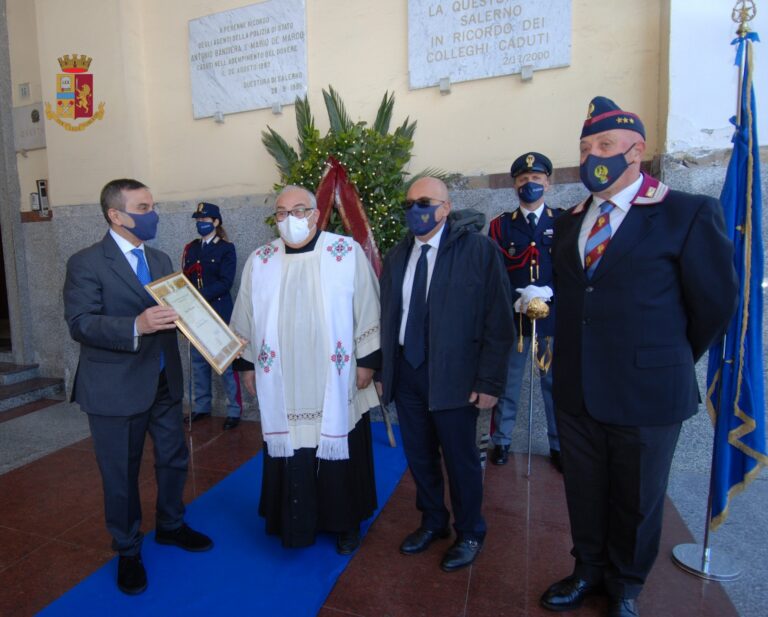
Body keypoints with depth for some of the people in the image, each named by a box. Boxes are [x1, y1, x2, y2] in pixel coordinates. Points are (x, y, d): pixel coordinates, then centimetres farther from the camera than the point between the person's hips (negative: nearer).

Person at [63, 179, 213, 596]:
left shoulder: (160, 260, 10)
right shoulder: (86, 263, -11)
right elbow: (79, 323, -20)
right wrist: (136, 326, -35)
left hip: (164, 382, 6)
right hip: (116, 389, -6)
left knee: (174, 459, 19)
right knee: (121, 474, 12)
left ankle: (170, 526, 43)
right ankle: (128, 550, 35)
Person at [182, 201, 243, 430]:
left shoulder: (226, 248, -3)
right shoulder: (190, 248, 12)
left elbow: (225, 283, -12)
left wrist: (199, 295, -22)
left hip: (219, 312, -5)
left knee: (226, 362, -1)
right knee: (198, 361, 12)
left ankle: (234, 410, 8)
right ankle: (201, 406, 25)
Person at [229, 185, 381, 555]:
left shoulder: (347, 253, -4)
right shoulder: (259, 262, 4)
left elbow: (367, 310, -3)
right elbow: (245, 319, 11)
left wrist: (367, 361, -4)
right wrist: (247, 364, 11)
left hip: (336, 382, -1)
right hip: (282, 386, 2)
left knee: (340, 453, 11)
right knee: (290, 457, 11)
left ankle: (346, 522, 34)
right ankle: (296, 522, 35)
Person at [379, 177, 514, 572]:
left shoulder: (478, 249, -8)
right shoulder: (397, 256, 7)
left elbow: (498, 321, -10)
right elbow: (386, 317, 8)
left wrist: (489, 381, -13)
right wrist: (384, 370, 6)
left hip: (453, 374, -4)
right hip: (406, 371, 5)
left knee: (460, 460, 10)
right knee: (419, 456, 17)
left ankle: (469, 535, 35)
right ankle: (432, 522, 41)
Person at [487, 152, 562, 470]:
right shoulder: (500, 224, 7)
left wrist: (549, 294, -17)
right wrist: (516, 299, -14)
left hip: (554, 316, 0)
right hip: (511, 315, 0)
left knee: (556, 384, 9)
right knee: (506, 383, 9)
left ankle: (560, 446, 25)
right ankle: (501, 441, 24)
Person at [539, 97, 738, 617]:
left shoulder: (689, 214, -9)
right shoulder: (569, 222, 7)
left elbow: (716, 302, -5)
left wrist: (672, 361, 5)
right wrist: (576, 362, 11)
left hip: (647, 394, -4)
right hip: (577, 392, 4)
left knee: (636, 501, 16)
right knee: (584, 495, 19)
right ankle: (589, 572, 44)